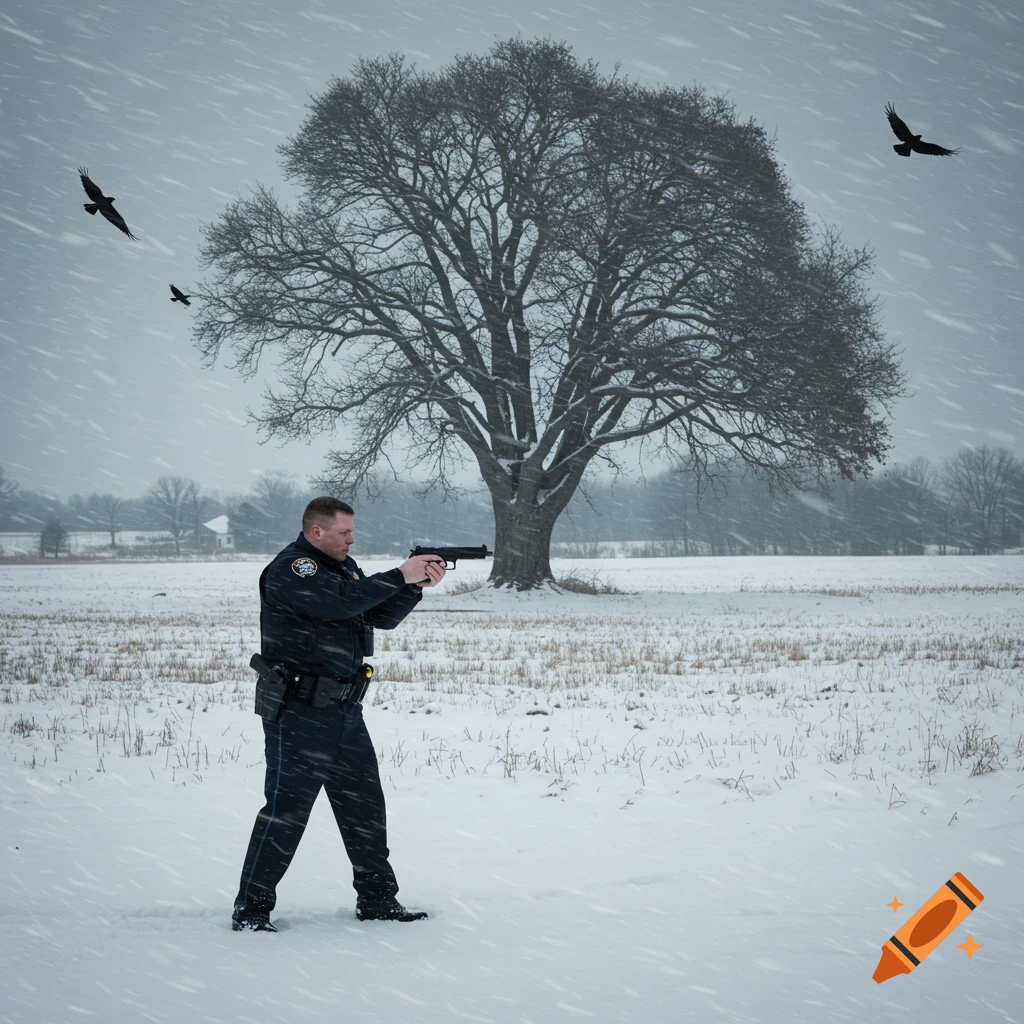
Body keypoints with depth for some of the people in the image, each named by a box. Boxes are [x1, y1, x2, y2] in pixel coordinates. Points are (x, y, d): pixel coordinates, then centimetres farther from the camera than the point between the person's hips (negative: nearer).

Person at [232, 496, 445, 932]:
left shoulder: (344, 566, 15)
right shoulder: (290, 569, -14)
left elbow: (382, 615, 14)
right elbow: (340, 601, -29)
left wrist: (418, 584, -3)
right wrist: (400, 576, -23)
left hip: (344, 708, 9)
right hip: (299, 712, -9)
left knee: (365, 806, 12)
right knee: (286, 810, -6)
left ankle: (377, 899, 21)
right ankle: (251, 908, 3)